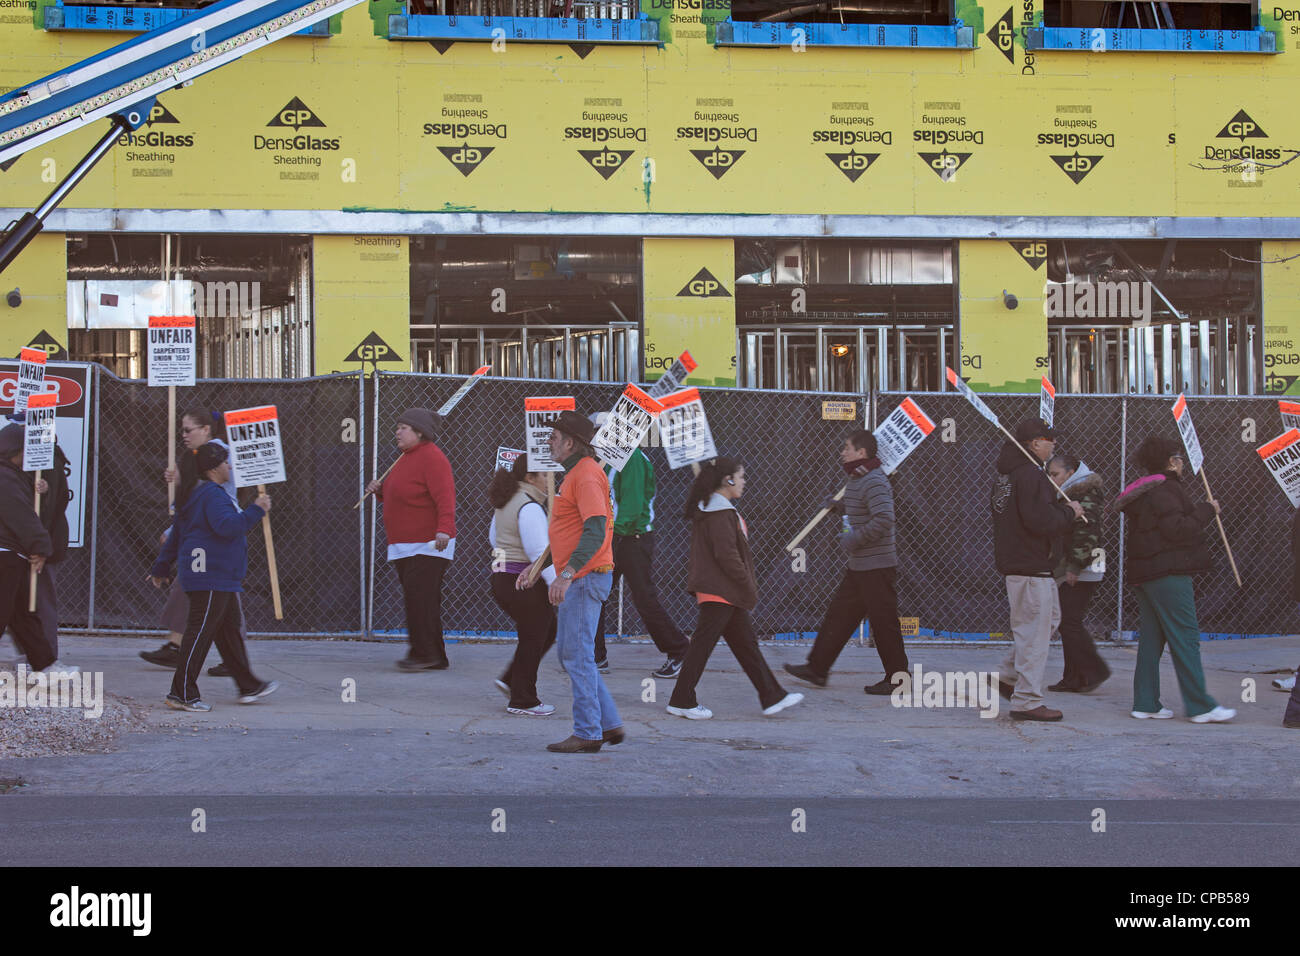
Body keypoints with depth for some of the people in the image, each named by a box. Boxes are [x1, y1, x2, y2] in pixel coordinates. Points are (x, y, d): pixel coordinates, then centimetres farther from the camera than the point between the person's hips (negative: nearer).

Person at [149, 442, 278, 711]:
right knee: (200, 633, -8)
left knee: (229, 630, 14)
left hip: (221, 579, 11)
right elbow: (228, 526, -29)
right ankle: (182, 693, -5)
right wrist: (256, 510, -21)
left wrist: (162, 567, 30)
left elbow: (176, 535, 25)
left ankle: (248, 687, 21)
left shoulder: (194, 495, 20)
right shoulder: (212, 495, -13)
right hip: (211, 576, -11)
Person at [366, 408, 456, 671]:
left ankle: (424, 653, -11)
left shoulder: (432, 457, -12)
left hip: (429, 546, -10)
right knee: (417, 600, 10)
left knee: (419, 597, -15)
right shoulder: (407, 457, 19)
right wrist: (380, 490, 11)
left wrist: (444, 528, -36)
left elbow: (445, 497, -23)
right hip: (405, 547, 10)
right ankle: (436, 659, 15)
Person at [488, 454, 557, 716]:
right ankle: (523, 701, 11)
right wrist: (556, 584, -23)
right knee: (532, 639, 2)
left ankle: (511, 680, 21)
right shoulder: (529, 506, -18)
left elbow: (493, 536, 25)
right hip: (526, 584, -10)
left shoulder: (505, 504, 12)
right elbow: (539, 550, -24)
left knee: (548, 630, 19)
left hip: (502, 578, 10)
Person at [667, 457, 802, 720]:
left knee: (746, 643, 11)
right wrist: (749, 585, -14)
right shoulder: (720, 513, -16)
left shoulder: (715, 508, 17)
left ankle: (772, 697, 15)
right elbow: (726, 554, -21)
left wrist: (747, 585, 18)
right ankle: (681, 701, 3)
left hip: (727, 592, 11)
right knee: (703, 644, -4)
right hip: (719, 590, -11)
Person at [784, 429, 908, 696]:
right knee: (838, 615, 12)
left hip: (877, 567, -10)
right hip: (859, 566, 10)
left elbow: (884, 519, -29)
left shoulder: (874, 482, -17)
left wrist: (855, 538, -22)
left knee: (884, 623, -1)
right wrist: (840, 508, 15)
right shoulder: (857, 479, 15)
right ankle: (817, 668, 18)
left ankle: (897, 678, 9)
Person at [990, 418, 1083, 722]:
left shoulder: (1006, 472, 15)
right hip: (1030, 566, -10)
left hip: (1011, 559, 10)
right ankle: (1027, 701, -1)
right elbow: (1041, 521, -25)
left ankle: (1008, 676, 24)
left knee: (1049, 616, 22)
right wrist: (1069, 511, -7)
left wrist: (1062, 509, 13)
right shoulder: (1030, 474, -18)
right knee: (1034, 629, -5)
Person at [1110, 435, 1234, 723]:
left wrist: (1199, 512, 20)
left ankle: (1145, 704, 11)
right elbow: (1177, 529, -20)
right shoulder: (1165, 489, -12)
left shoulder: (1142, 491, 19)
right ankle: (1200, 707, -7)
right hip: (1168, 573, -10)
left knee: (1150, 638, 10)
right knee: (1185, 637, -8)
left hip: (1144, 572, 10)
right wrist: (1206, 511, -8)